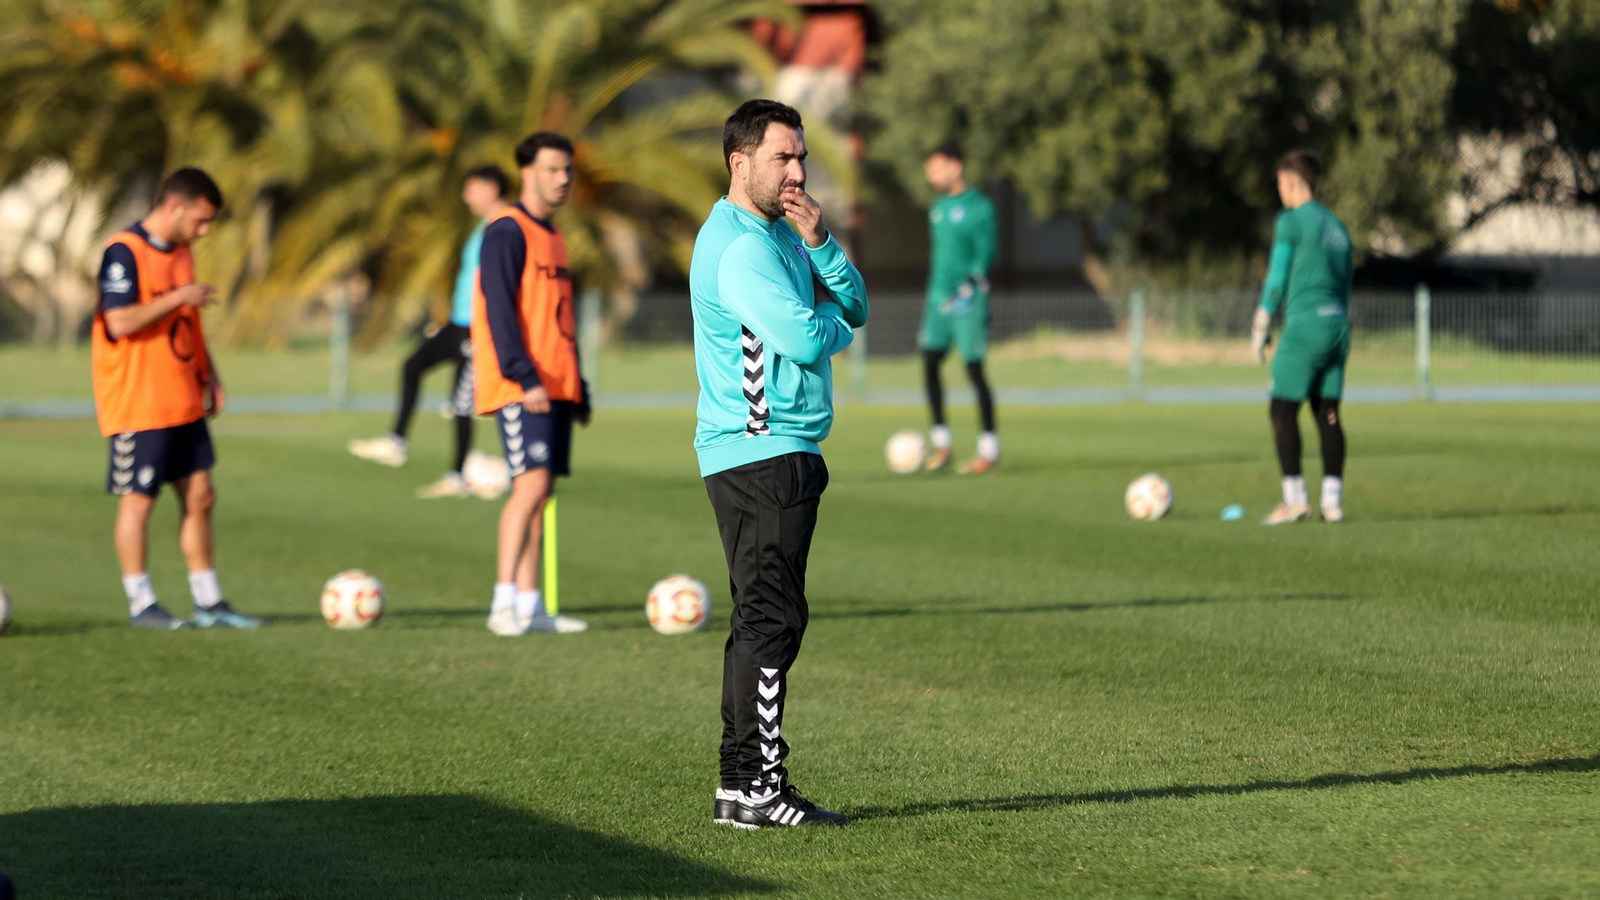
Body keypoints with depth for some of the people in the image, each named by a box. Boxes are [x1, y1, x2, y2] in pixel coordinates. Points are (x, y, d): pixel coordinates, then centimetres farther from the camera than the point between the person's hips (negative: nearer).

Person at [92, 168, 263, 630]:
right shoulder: (124, 251, -14)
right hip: (137, 403, -8)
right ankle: (141, 604, 6)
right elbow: (120, 321, -24)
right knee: (138, 500, -2)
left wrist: (209, 375, 16)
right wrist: (179, 297, -18)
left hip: (183, 402, 8)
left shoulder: (180, 253, 14)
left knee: (199, 495, 8)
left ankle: (209, 601, 14)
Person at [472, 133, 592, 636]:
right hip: (519, 387, -9)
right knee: (532, 483, -17)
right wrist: (524, 378, -23)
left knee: (540, 492, 5)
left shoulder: (552, 238, 21)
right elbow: (500, 311, -16)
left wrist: (578, 390, 22)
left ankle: (529, 607, 6)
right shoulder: (507, 232, -7)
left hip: (553, 386, 9)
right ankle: (503, 603, -18)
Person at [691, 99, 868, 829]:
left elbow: (854, 309, 13)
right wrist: (834, 324, -1)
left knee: (762, 618, 11)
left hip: (781, 454, 11)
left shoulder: (778, 234, 19)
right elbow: (804, 337, -23)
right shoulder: (737, 244, -14)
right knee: (773, 618, -12)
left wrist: (820, 243, -3)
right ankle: (755, 787, -13)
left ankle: (742, 783, 15)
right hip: (761, 455, -11)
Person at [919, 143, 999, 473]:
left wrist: (971, 283, -24)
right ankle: (940, 443, 8)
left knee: (974, 369, -5)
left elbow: (986, 253, -12)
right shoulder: (937, 208, 17)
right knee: (929, 363, -2)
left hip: (968, 301, -7)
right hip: (939, 298, 7)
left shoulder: (979, 207, -6)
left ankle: (989, 449, 2)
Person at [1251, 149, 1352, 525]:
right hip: (1337, 324, 7)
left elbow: (1277, 278, -7)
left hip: (1304, 324, -7)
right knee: (1328, 414, 7)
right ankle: (1332, 500, 2)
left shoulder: (1291, 221, -5)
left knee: (1282, 410, -3)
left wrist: (1261, 328, 0)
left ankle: (1294, 499, -9)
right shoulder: (1337, 227, 18)